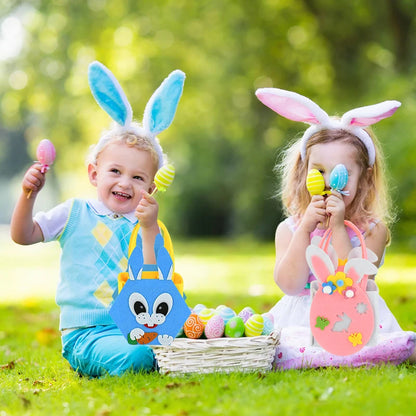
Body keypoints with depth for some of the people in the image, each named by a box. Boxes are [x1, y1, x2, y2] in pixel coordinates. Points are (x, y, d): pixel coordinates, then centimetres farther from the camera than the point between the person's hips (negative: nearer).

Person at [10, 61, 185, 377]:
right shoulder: (76, 212, 8)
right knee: (134, 358, -31)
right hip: (85, 333, -2)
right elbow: (23, 236, 5)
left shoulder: (148, 228, 7)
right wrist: (28, 195, -11)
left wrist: (149, 231, -15)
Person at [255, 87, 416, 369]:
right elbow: (290, 285, -8)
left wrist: (337, 228, -17)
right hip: (300, 321, 4)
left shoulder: (372, 229, 0)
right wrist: (305, 229, -15)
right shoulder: (289, 229, 6)